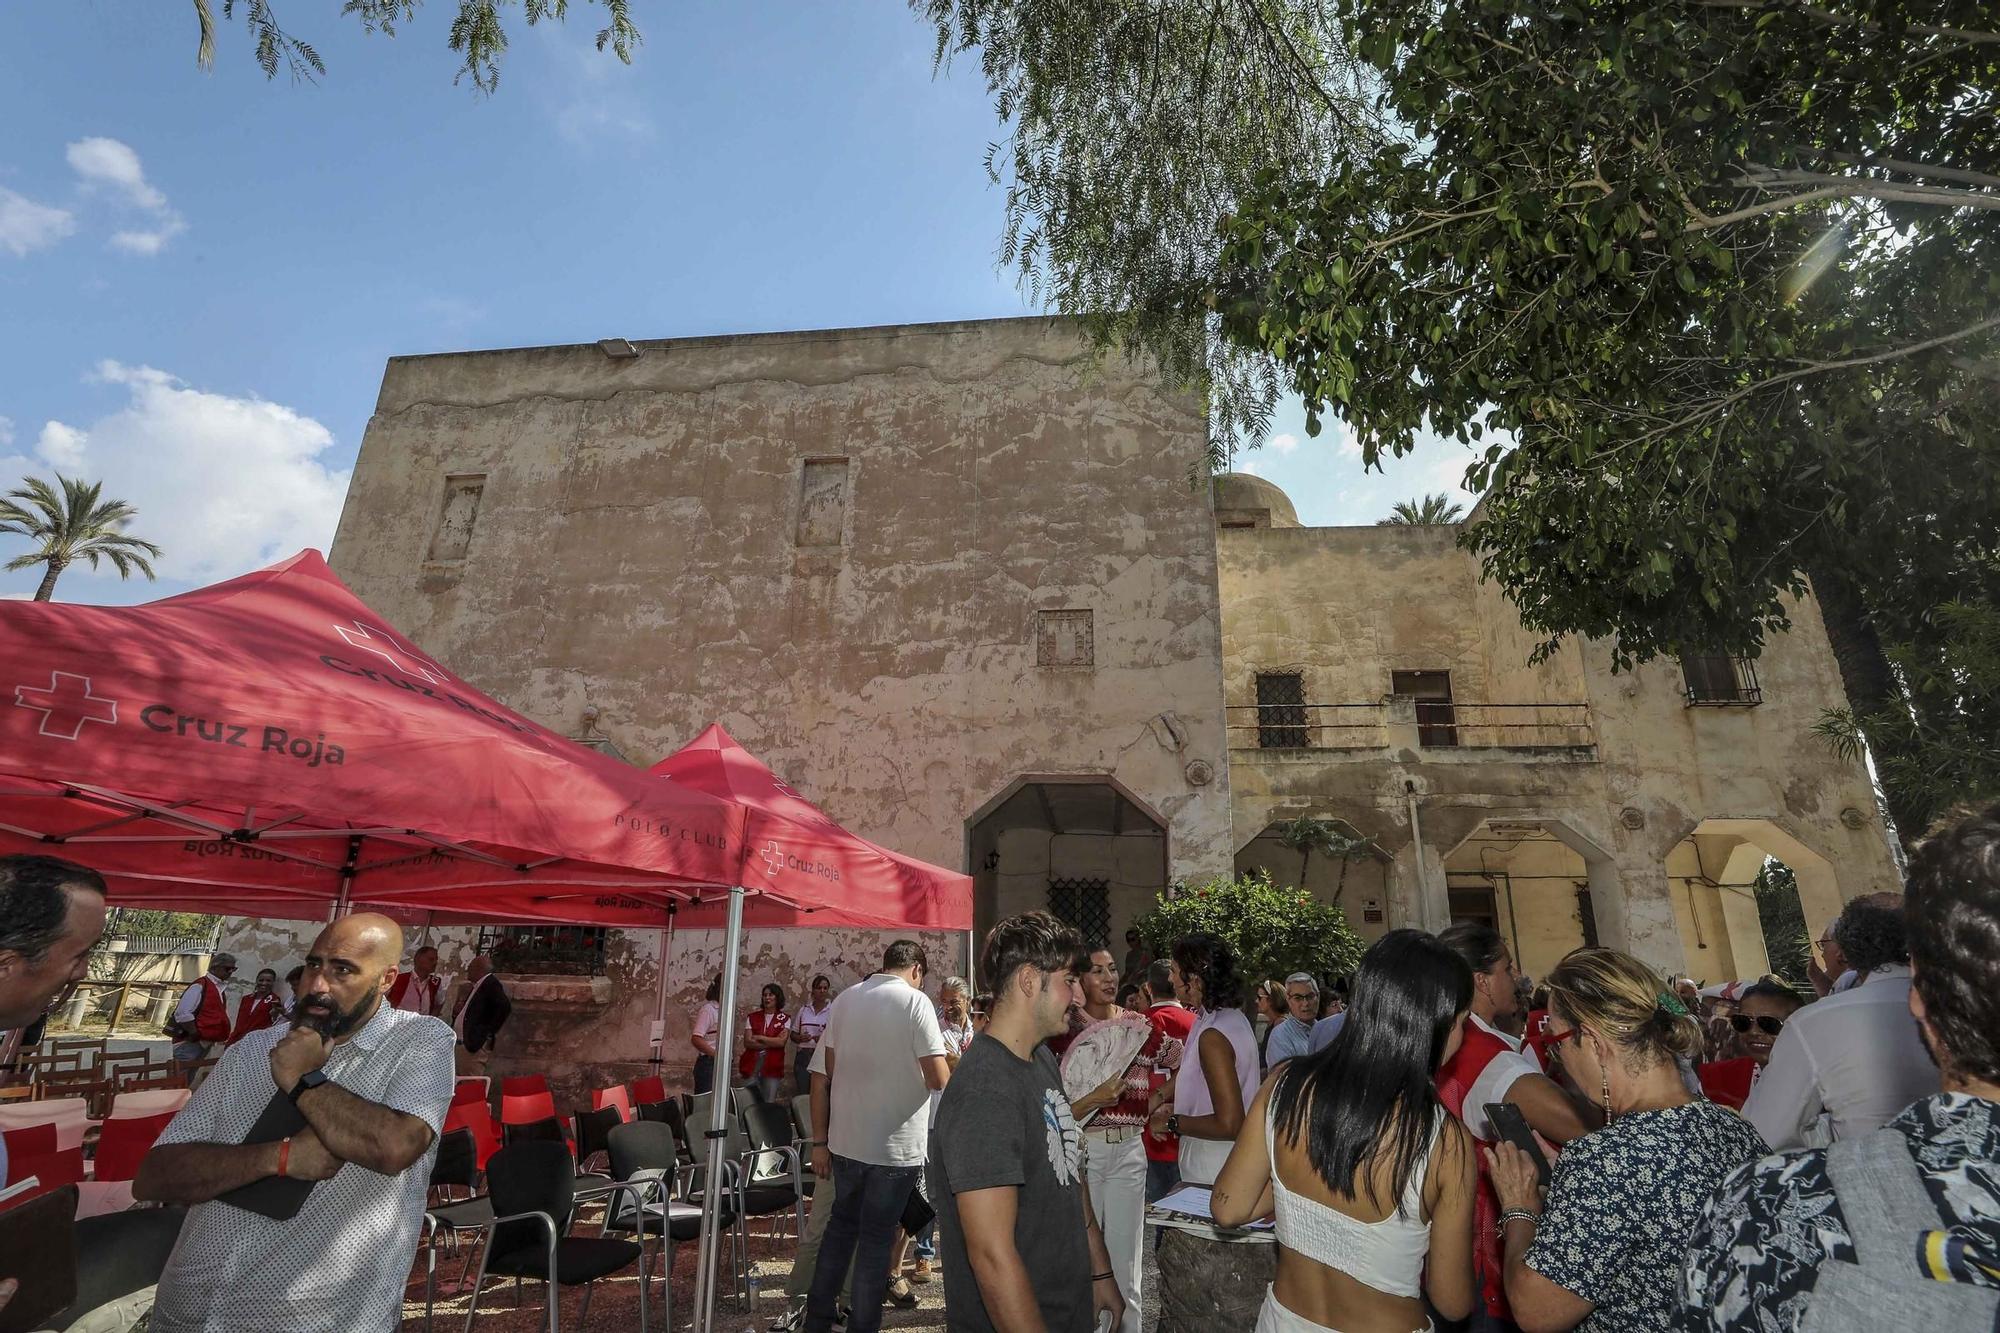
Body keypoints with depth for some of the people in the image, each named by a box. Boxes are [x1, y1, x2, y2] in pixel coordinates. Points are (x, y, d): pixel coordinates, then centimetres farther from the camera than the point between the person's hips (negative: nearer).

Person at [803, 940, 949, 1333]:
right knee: (877, 1235, 10)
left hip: (845, 1141, 5)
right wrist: (946, 1069, 6)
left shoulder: (844, 999, 4)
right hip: (895, 1146, -5)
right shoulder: (915, 1002, -12)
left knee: (841, 1224, 23)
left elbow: (821, 1077, 6)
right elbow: (938, 1079, -16)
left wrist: (819, 1141, 12)